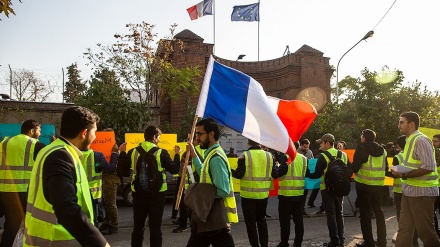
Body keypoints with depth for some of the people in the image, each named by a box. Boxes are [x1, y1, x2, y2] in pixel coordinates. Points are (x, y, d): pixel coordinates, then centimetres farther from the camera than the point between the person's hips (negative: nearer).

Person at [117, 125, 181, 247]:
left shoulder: (132, 152, -1)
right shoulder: (161, 152, -10)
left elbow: (123, 169, 7)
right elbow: (174, 169, -4)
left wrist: (122, 153, 17)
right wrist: (177, 154, 10)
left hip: (138, 193, 3)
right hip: (156, 194, -3)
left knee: (138, 225, 16)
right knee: (155, 227, 5)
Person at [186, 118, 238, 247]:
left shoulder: (216, 158, -21)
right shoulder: (212, 154, 10)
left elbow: (223, 191, -26)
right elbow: (204, 173, 27)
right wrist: (194, 154, 21)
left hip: (216, 218, -10)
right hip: (211, 216, 10)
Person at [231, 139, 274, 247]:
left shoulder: (244, 155, -11)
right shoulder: (269, 155, 1)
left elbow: (239, 174, -14)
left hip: (248, 194, -4)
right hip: (263, 194, 4)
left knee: (250, 222, 8)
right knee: (262, 220, 19)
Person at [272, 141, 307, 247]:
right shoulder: (304, 158, 6)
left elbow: (276, 174, -17)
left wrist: (274, 165, -2)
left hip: (286, 194, -6)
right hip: (299, 194, 6)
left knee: (285, 220, 3)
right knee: (298, 219, 13)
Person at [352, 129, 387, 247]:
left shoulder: (361, 149, -11)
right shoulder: (382, 150, 8)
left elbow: (355, 168, -16)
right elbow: (385, 168, 12)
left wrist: (353, 168, 5)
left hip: (364, 185, -5)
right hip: (378, 185, 6)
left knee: (365, 213, 3)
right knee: (379, 212, 17)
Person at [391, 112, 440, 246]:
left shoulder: (421, 140, -17)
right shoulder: (410, 140, 12)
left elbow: (429, 167, -26)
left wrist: (404, 175, -21)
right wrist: (400, 171, 3)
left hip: (422, 192, -9)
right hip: (409, 191, 9)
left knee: (425, 231, 2)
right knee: (404, 228, 12)